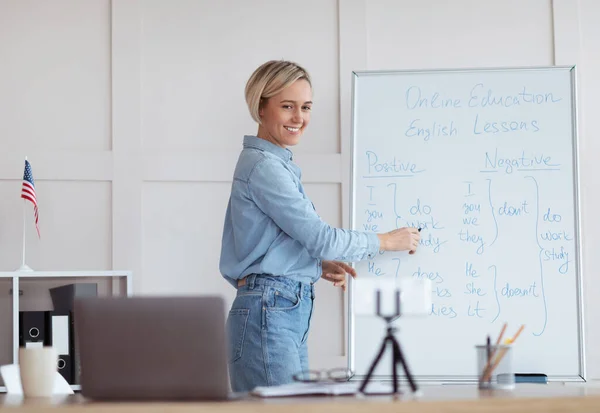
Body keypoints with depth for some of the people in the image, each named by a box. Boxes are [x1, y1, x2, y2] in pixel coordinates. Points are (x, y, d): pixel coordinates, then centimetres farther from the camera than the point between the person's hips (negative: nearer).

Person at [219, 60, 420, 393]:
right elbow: (320, 237, -15)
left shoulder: (277, 163, 17)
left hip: (290, 314, 10)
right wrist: (387, 241, -2)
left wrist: (320, 267, 7)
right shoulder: (263, 166, -13)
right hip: (268, 313, -10)